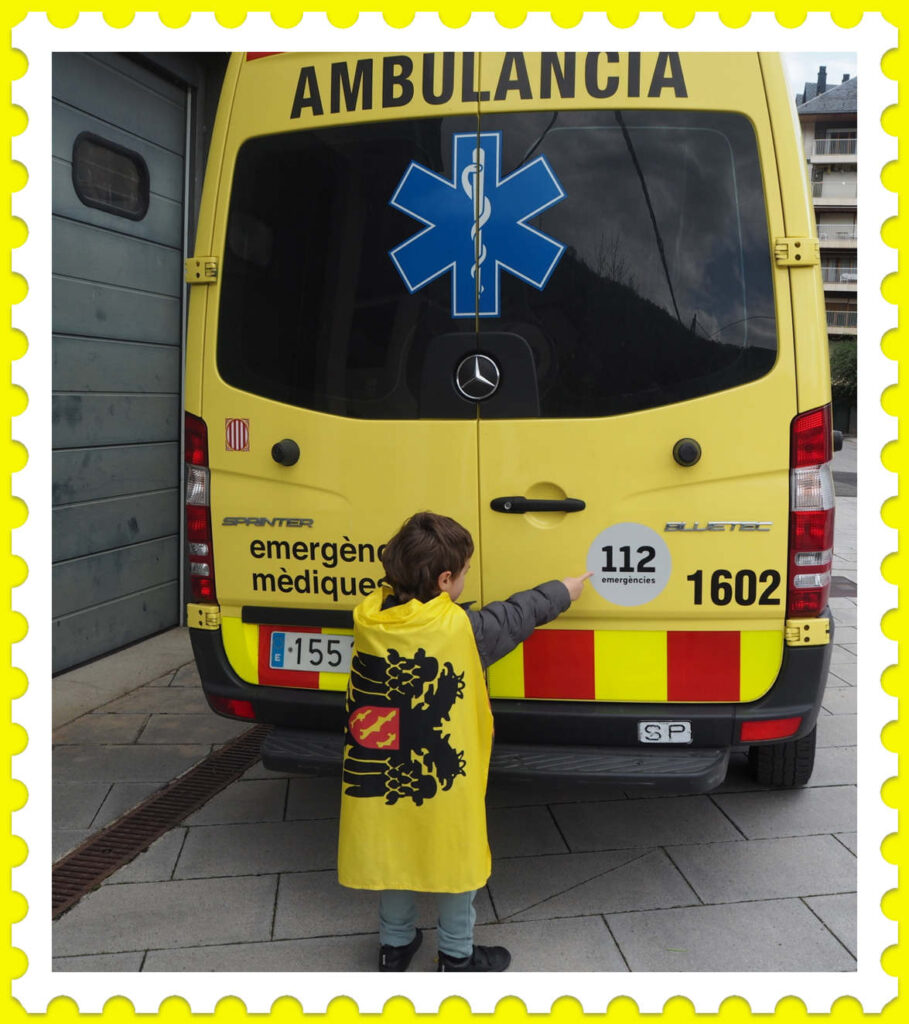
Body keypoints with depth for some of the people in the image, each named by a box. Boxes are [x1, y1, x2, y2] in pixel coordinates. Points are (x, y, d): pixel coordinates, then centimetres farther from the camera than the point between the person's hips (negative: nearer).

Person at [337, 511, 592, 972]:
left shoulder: (368, 615, -9)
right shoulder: (459, 626, -20)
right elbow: (512, 616, -4)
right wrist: (563, 590, 13)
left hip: (378, 774, 4)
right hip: (442, 779, -4)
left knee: (391, 853, 23)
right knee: (455, 859, 17)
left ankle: (394, 944, 41)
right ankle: (457, 955, 33)